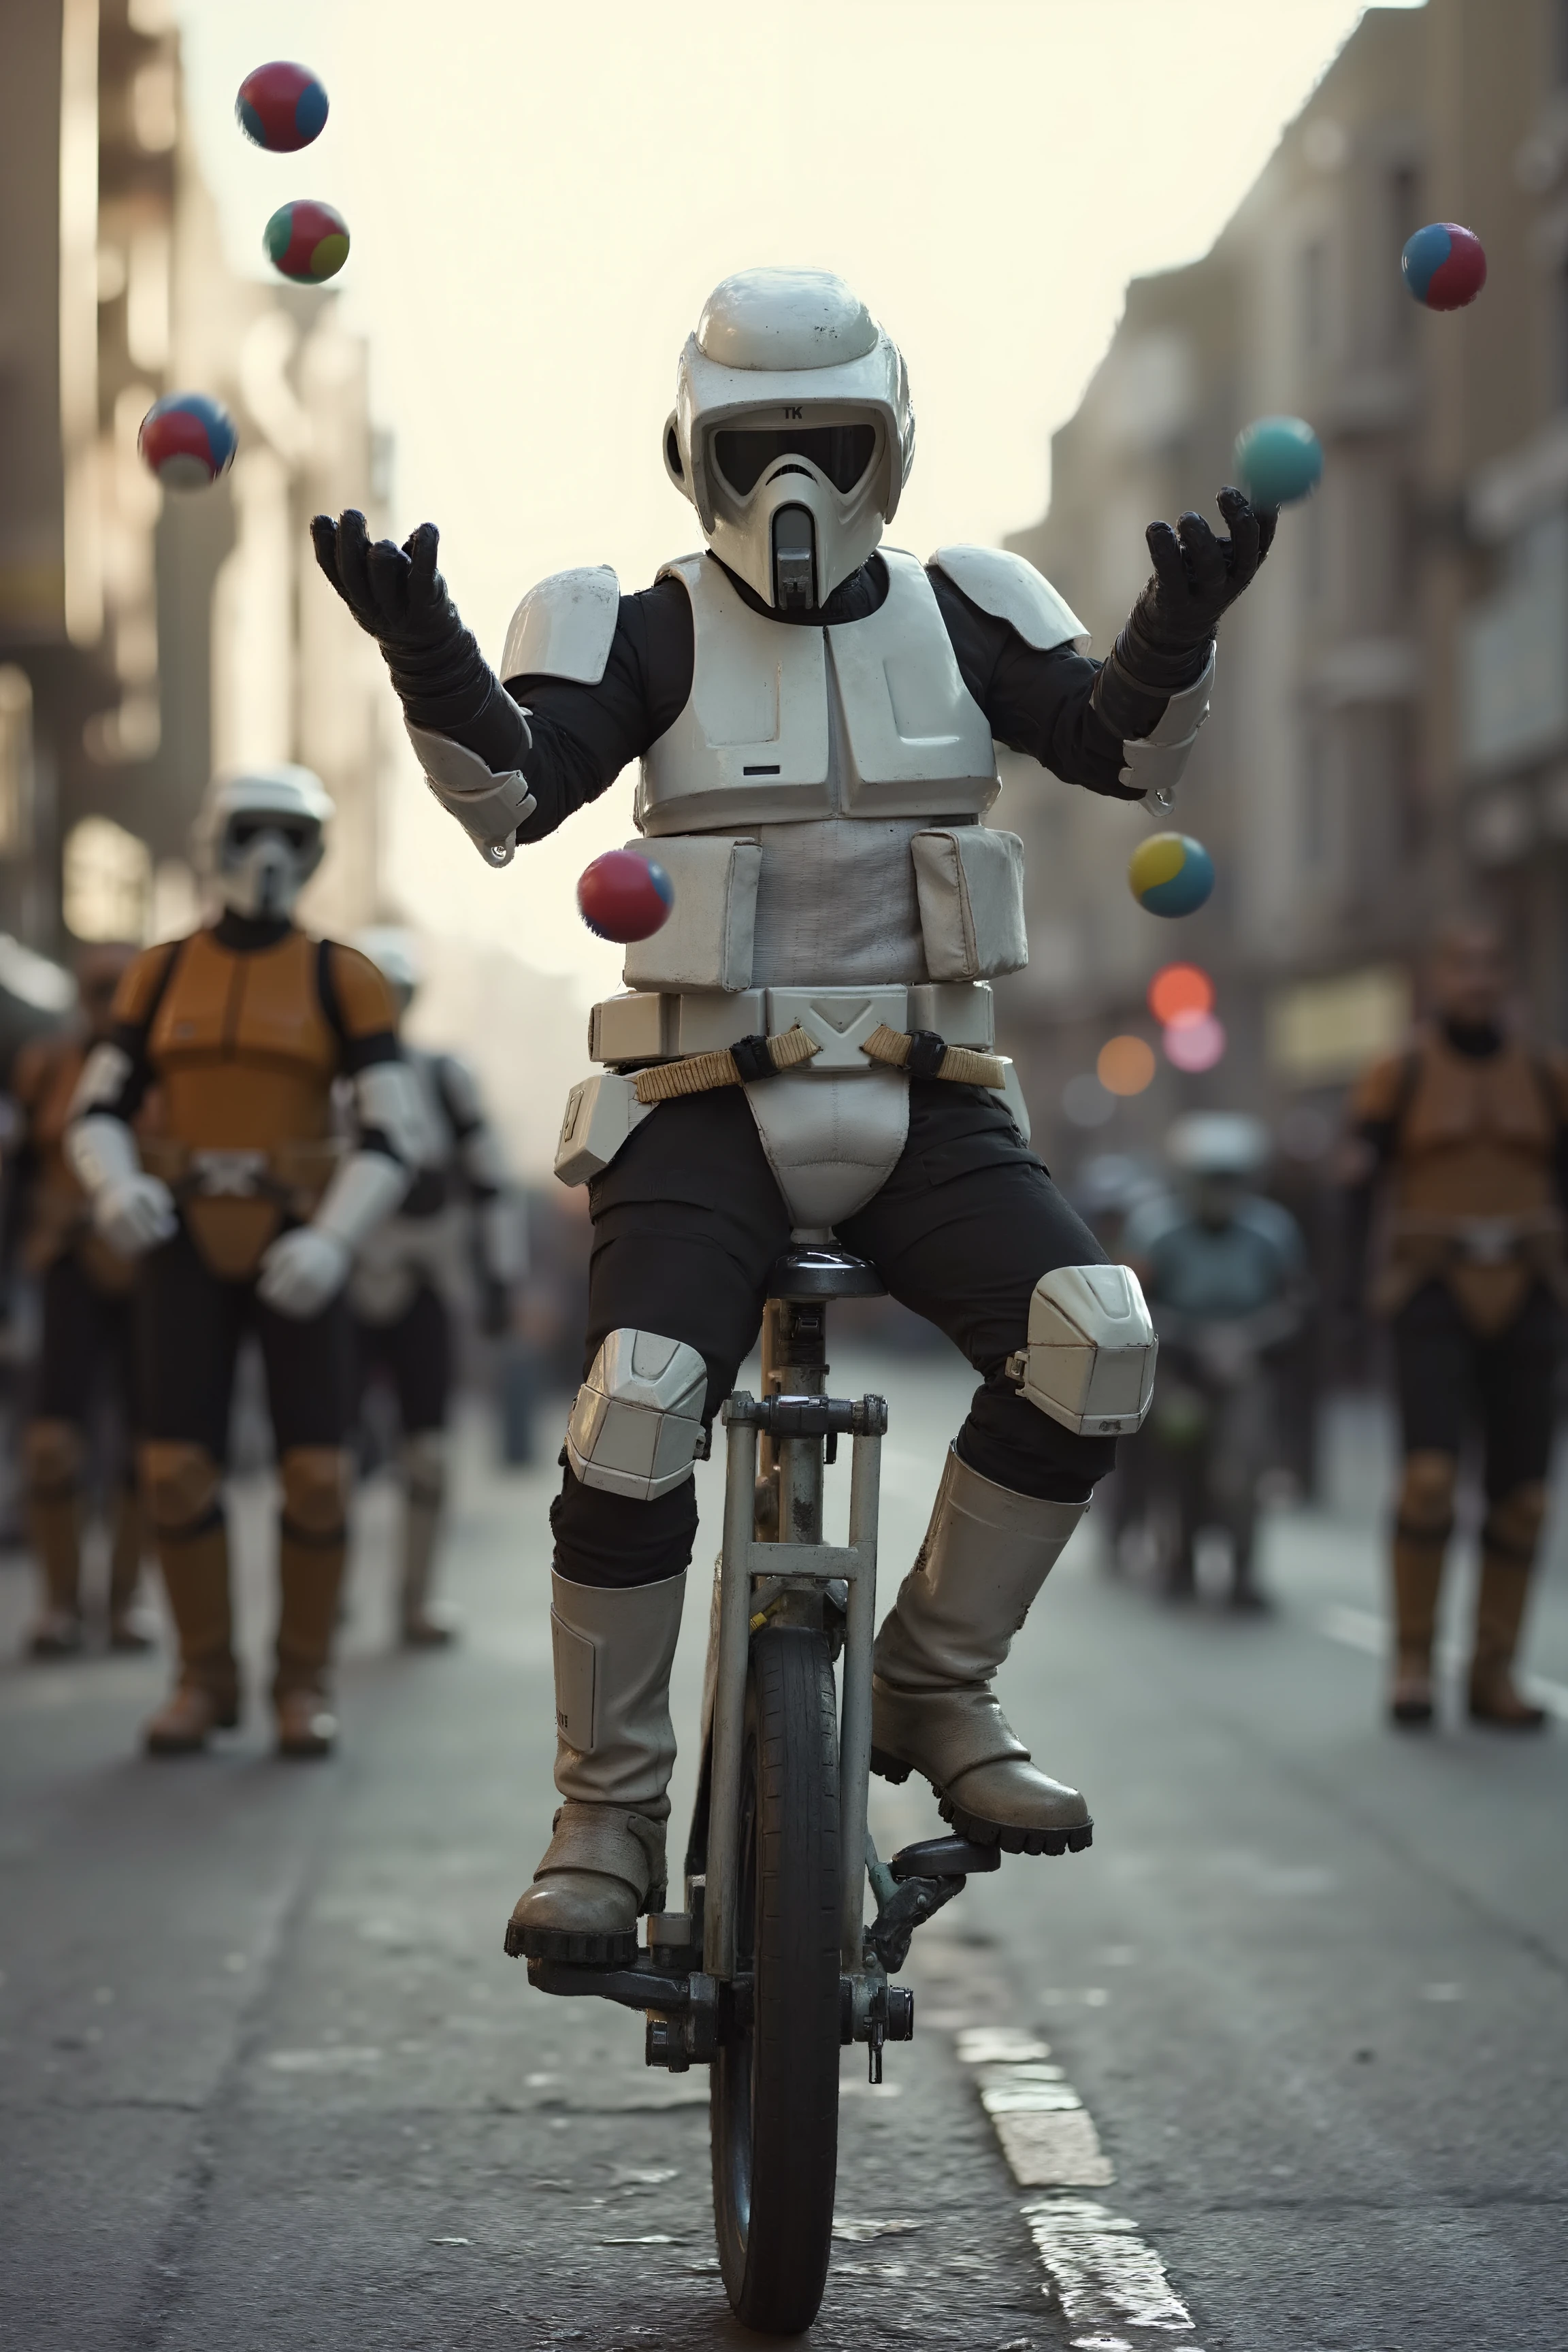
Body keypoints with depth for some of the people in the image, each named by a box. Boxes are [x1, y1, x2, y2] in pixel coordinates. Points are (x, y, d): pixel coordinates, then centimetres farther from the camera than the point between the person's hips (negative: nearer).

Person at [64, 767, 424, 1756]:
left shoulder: (343, 978, -2)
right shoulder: (163, 973, 7)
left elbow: (395, 1135, -8)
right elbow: (98, 1115, 8)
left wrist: (333, 1243, -23)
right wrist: (117, 1191, -16)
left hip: (298, 1249, -2)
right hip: (192, 1247, 2)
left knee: (315, 1470, -8)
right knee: (178, 1467, -5)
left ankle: (305, 1683, 8)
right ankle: (208, 1679, 11)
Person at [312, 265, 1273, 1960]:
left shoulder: (958, 614, 10)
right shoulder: (646, 634, 2)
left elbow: (1122, 749, -2)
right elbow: (507, 797, -11)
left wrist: (1178, 631, -23)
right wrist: (428, 661, -31)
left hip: (926, 1107, 2)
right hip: (710, 1111, -2)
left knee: (1094, 1342, -22)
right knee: (634, 1412, -24)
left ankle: (934, 1690, -2)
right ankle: (608, 1816, -7)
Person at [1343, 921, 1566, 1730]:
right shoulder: (1397, 1078, 2)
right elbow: (1359, 1187, 0)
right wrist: (1366, 1281, -15)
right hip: (1433, 1300, -3)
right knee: (1430, 1473, -19)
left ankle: (1493, 1675, 11)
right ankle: (1413, 1660, -7)